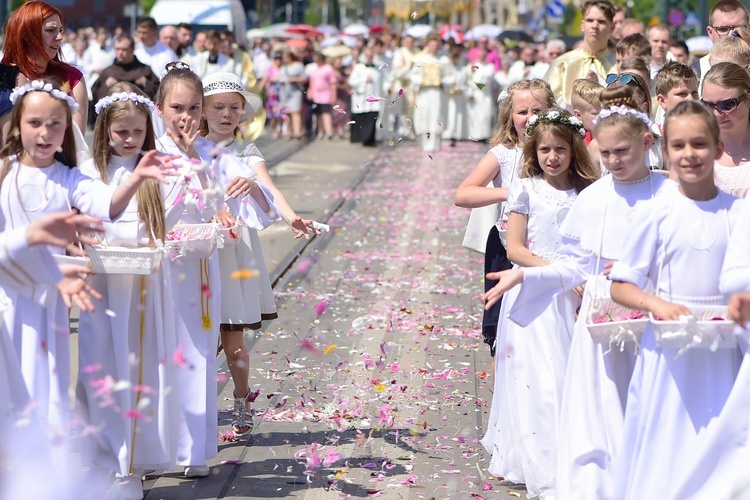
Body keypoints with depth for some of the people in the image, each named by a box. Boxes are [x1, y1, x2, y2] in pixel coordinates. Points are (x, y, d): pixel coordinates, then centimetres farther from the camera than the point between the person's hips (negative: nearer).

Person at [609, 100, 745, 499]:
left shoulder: (737, 212, 2)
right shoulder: (659, 213, -4)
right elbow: (620, 286, -1)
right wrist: (658, 305, -18)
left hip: (723, 352, 2)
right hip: (669, 352, -2)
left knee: (721, 448, 4)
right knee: (665, 448, 1)